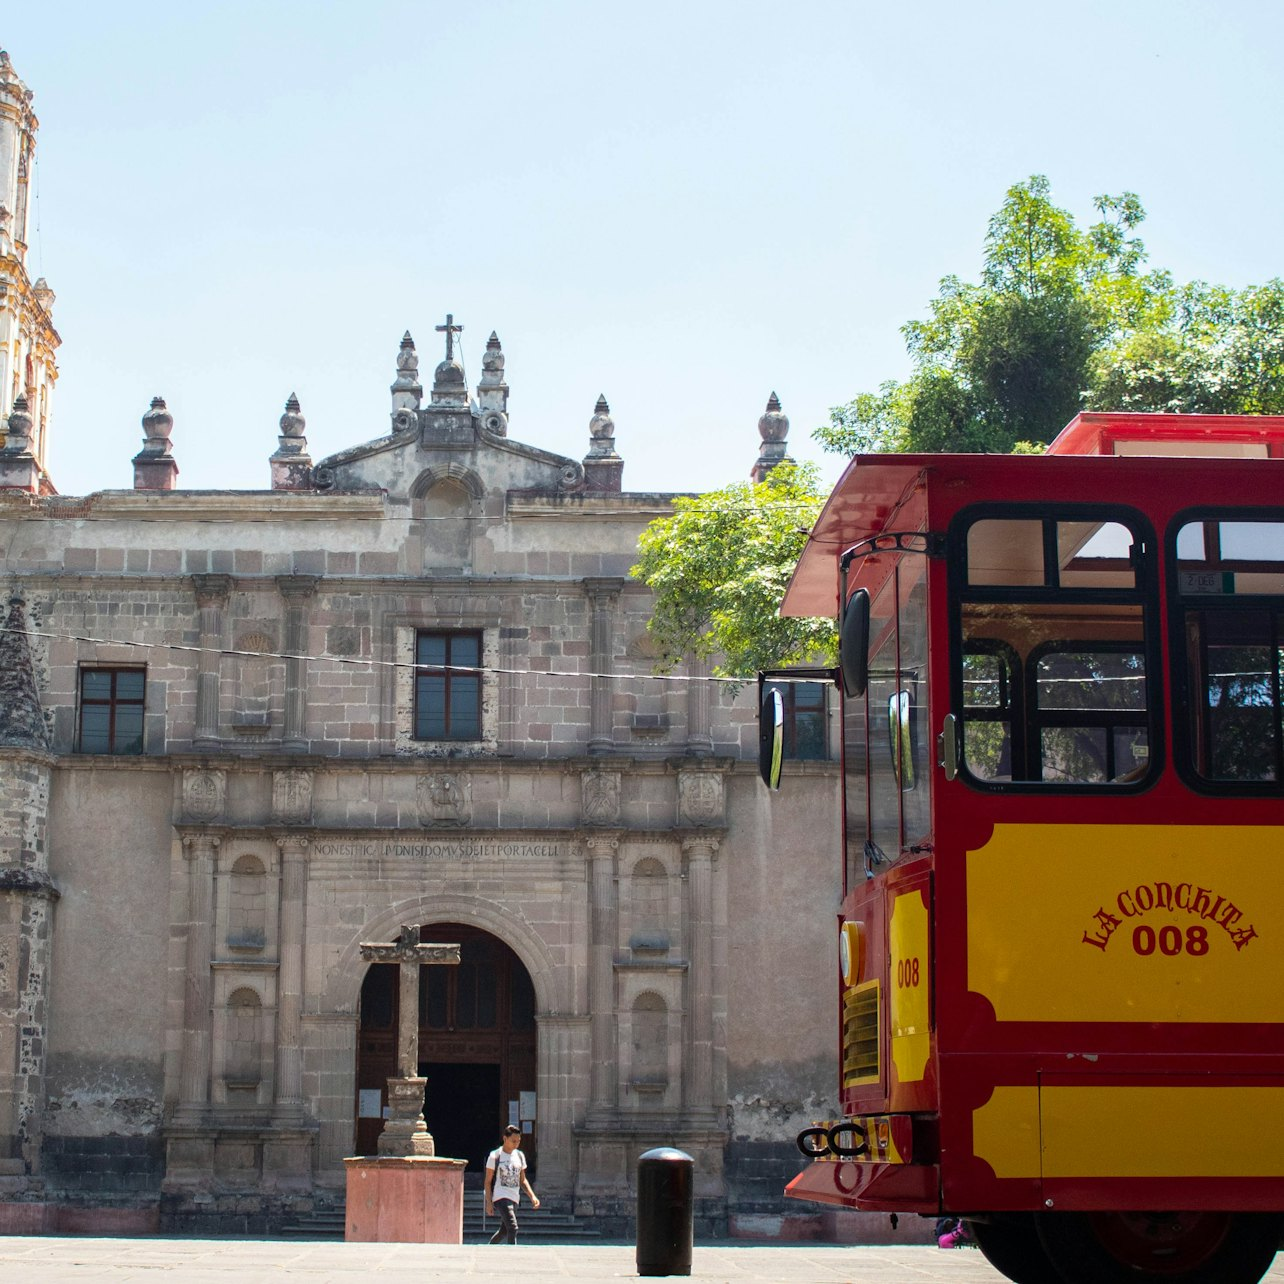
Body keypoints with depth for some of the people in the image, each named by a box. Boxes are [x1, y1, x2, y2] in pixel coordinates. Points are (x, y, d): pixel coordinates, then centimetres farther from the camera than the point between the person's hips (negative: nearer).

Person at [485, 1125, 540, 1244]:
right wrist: (488, 1202, -10)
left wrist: (532, 1196, 3)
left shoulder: (519, 1156, 11)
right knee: (512, 1228, -21)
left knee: (504, 1231, 13)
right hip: (500, 1197, -7)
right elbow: (488, 1181, -4)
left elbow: (522, 1180, 16)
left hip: (514, 1198, 7)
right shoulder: (495, 1156, -6)